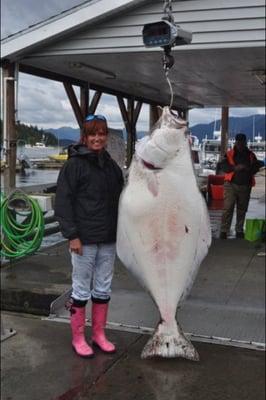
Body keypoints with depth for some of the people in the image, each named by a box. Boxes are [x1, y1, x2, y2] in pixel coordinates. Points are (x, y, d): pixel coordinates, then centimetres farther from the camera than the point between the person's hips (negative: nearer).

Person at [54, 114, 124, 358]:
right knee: (81, 290, 4)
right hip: (84, 239, -6)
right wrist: (72, 235, -15)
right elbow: (63, 202, -10)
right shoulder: (74, 165, -7)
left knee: (103, 290, 13)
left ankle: (99, 335, 27)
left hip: (109, 239, 6)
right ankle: (78, 338, 19)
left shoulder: (112, 166, 11)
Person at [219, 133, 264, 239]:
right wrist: (235, 168, -22)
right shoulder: (230, 154, 1)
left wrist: (248, 169, -12)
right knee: (228, 208, -9)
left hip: (245, 186, 3)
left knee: (242, 209, 10)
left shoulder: (251, 155, 9)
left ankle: (239, 231, 20)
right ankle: (224, 231, -6)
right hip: (231, 185, -3)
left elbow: (256, 166, 9)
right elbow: (223, 165, -7)